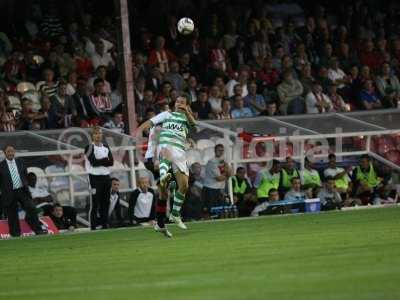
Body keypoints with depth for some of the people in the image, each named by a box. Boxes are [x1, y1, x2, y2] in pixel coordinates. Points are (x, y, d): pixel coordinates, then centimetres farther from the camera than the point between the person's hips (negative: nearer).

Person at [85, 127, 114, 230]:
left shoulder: (106, 147, 14)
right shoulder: (89, 147, -4)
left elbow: (111, 162, 4)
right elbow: (93, 162, -15)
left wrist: (99, 161, -10)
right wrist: (105, 160, -5)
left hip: (106, 176, 6)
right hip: (95, 177, -6)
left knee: (105, 202, 7)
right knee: (95, 203, -8)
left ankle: (105, 224, 13)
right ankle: (93, 227, -7)